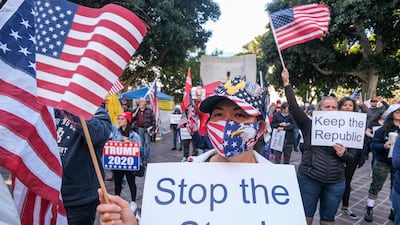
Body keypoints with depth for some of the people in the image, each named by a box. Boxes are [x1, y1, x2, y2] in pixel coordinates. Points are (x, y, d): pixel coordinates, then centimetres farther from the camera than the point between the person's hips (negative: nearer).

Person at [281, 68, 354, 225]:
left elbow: (352, 158, 10)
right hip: (309, 179, -2)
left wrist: (343, 154, -13)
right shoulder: (309, 125, -3)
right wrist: (286, 83, -14)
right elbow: (293, 106, -12)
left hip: (335, 183, 3)